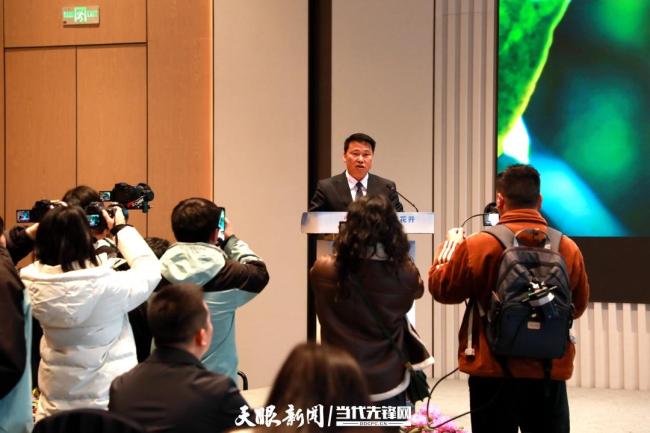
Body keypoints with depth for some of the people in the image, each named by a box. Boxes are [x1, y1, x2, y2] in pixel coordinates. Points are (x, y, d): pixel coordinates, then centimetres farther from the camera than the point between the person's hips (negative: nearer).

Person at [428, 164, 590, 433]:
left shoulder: (478, 245, -12)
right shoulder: (568, 248, -4)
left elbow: (441, 288, 2)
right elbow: (578, 306, 9)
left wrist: (450, 245, 17)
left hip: (493, 371, -2)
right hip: (550, 372, 2)